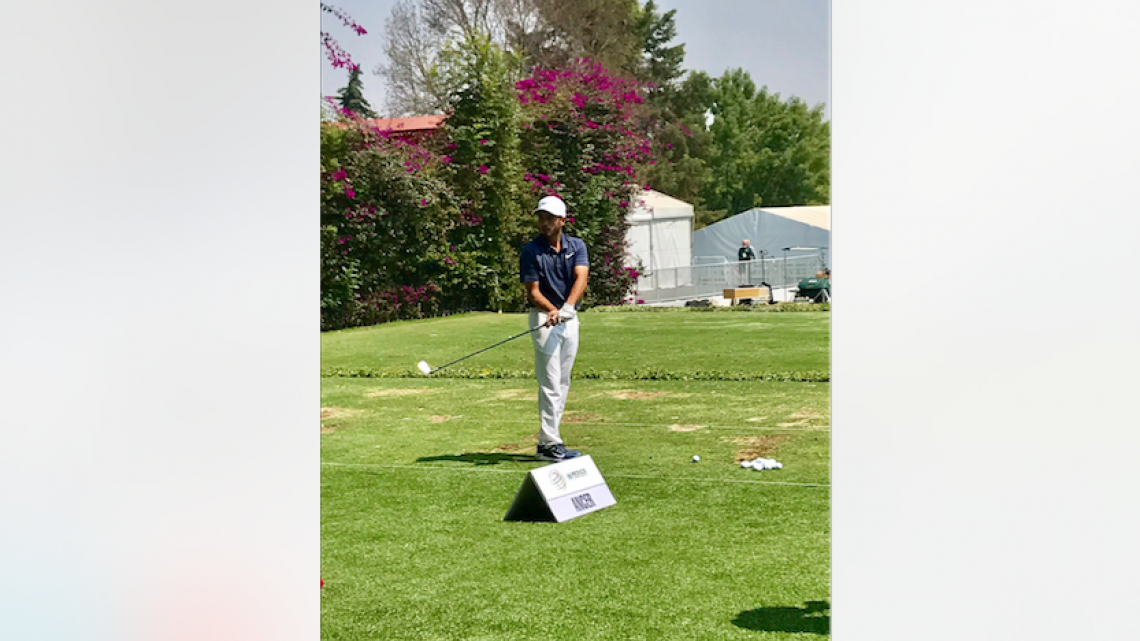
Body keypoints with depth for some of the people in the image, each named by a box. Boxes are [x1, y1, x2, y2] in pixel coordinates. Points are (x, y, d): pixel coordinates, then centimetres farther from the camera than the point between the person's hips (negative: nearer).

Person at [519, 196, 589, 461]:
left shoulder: (576, 246, 3)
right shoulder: (531, 251, -7)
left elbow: (581, 278, -14)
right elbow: (533, 292, -9)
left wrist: (568, 306, -31)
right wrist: (552, 311, -26)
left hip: (570, 318, 5)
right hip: (544, 319, -5)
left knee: (562, 384, 7)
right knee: (550, 384, -9)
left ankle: (548, 440, 13)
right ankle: (549, 444, -8)